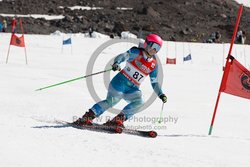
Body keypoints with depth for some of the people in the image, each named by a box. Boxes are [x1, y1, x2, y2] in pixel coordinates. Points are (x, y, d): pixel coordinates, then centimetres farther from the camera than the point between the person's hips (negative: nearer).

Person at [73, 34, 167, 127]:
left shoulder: (154, 65, 10)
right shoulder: (136, 52, -1)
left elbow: (154, 83, 16)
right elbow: (124, 56, -17)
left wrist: (161, 94, 3)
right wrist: (116, 63, -38)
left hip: (133, 89, 4)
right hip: (121, 81, -4)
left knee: (139, 102, -24)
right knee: (111, 101, -21)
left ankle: (117, 120, -20)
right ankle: (86, 117, -12)